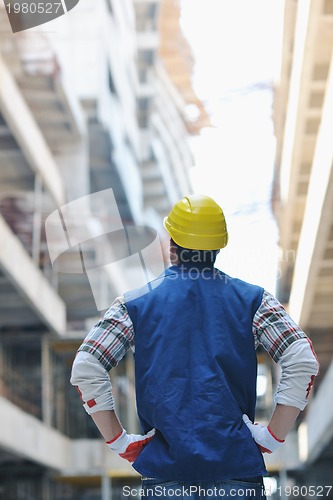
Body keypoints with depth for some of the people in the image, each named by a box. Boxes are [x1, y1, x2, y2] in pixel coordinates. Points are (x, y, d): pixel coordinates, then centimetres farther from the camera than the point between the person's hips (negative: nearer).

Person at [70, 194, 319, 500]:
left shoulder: (135, 304, 5)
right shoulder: (253, 300, 4)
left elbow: (85, 369, -3)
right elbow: (303, 361, -6)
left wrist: (119, 442, 1)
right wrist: (273, 437, -2)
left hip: (163, 470, 0)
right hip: (238, 465, 0)